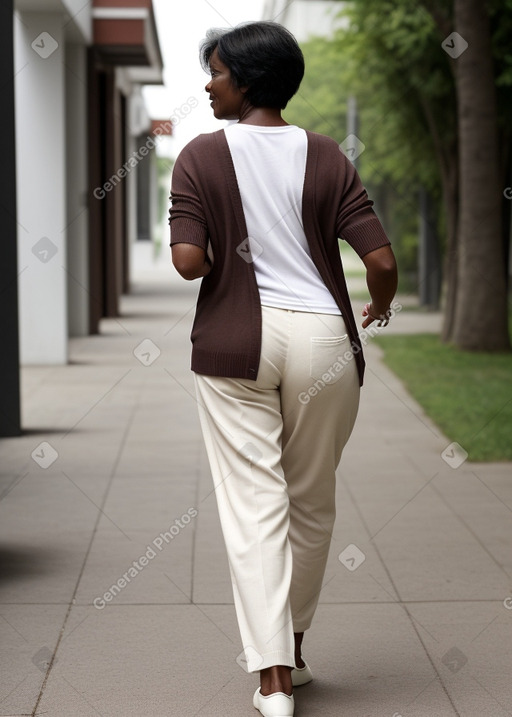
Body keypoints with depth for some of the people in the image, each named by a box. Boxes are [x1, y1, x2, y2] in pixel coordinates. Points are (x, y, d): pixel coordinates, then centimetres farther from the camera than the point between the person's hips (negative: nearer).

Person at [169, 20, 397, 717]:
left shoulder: (202, 156, -4)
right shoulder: (327, 159, 1)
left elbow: (188, 260, -13)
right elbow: (381, 260, -6)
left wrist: (219, 262, 10)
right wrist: (381, 303, 16)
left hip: (235, 342, -2)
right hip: (322, 340, 2)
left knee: (252, 506, -1)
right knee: (311, 503, 16)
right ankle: (292, 652, 31)